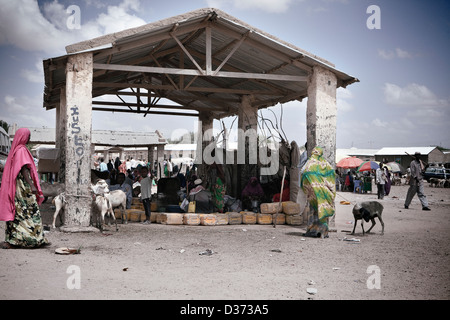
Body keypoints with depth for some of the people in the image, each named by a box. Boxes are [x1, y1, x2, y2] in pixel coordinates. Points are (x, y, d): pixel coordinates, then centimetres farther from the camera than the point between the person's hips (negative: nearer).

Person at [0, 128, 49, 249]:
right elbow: (24, 169, -19)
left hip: (18, 187, 10)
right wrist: (31, 185, -24)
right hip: (23, 187, -10)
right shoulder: (21, 150, -11)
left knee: (18, 213, 9)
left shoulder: (16, 149, 18)